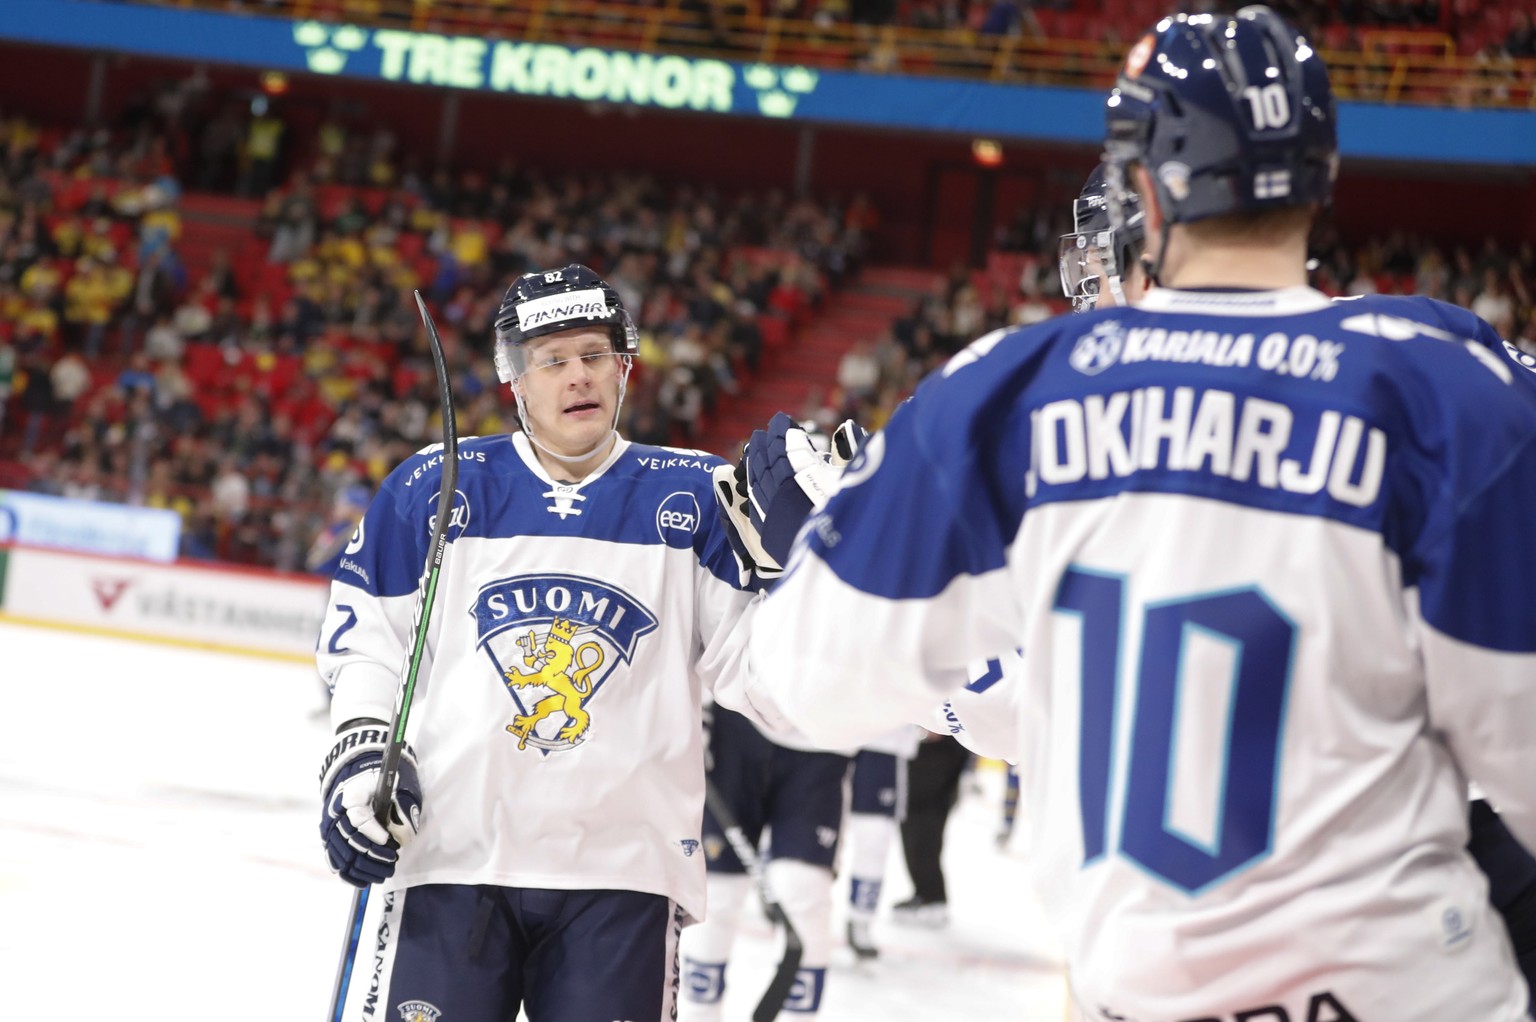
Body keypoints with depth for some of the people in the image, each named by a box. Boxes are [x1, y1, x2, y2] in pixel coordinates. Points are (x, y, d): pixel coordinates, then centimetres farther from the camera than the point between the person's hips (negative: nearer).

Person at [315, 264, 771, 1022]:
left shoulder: (696, 496, 3)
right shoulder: (434, 489, 5)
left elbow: (763, 665, -2)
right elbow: (367, 642, 10)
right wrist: (359, 754, -4)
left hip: (624, 869, 0)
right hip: (451, 854, 0)